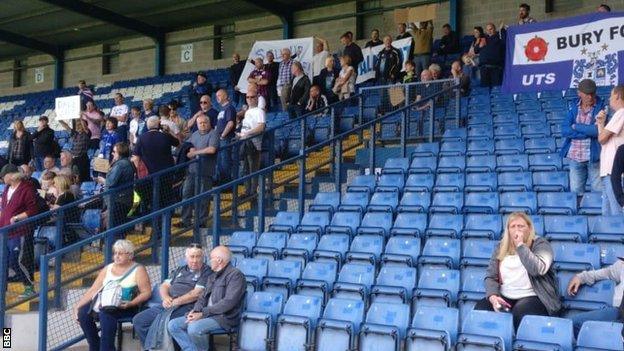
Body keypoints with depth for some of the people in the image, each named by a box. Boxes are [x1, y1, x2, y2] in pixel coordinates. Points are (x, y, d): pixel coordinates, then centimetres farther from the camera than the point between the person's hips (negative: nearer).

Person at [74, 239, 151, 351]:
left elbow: (146, 292, -6)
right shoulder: (107, 269, 17)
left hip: (126, 307, -5)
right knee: (83, 312, -21)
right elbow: (93, 290, 12)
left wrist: (131, 303, -23)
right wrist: (78, 305, -1)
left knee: (106, 313, -36)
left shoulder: (138, 270, 3)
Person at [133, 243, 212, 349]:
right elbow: (164, 286, 20)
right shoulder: (180, 270, 23)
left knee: (158, 325, -31)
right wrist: (166, 298, -3)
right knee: (138, 320, -4)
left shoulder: (206, 272, 0)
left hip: (187, 307, -7)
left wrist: (175, 302, -13)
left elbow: (197, 293, -11)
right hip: (167, 306, 7)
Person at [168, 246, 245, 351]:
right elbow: (203, 297, 19)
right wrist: (195, 311, -4)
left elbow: (228, 302, -18)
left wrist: (203, 313, -18)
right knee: (173, 325, -6)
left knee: (194, 328, -32)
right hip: (206, 315, 9)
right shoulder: (212, 276, 21)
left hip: (224, 317, -9)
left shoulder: (235, 275, -8)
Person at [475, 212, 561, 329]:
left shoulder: (540, 244, 1)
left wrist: (520, 245, -15)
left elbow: (538, 270, -19)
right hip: (505, 298, 4)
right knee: (480, 308, -26)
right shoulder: (501, 248, 13)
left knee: (520, 313, -38)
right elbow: (490, 277, 8)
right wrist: (492, 296, -12)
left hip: (534, 298, -4)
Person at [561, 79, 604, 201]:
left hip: (594, 157, -3)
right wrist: (588, 132, -14)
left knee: (599, 191, -1)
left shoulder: (601, 107, -4)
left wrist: (577, 127, -8)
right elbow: (564, 130, -7)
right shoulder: (574, 108, 6)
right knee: (576, 192, 9)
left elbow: (598, 130, -19)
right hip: (575, 157, 3)